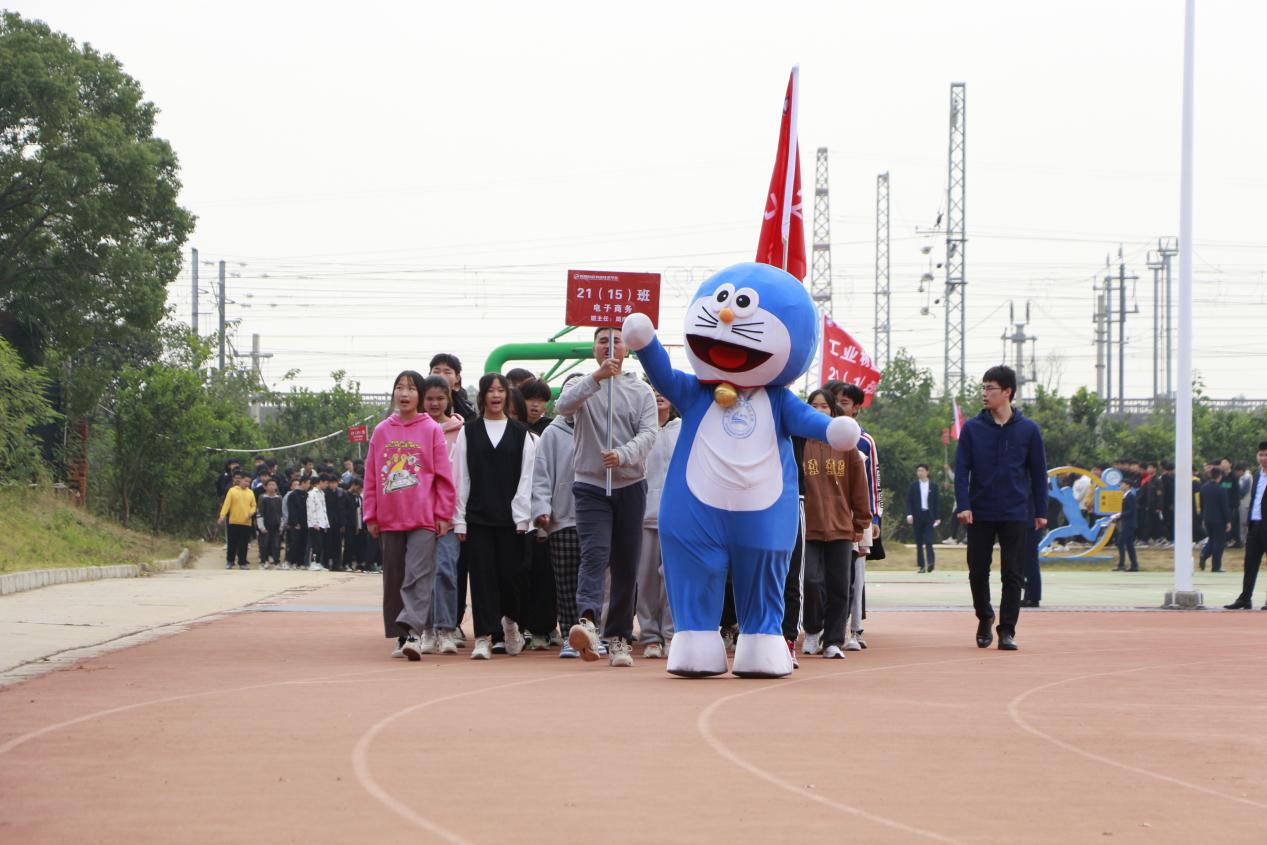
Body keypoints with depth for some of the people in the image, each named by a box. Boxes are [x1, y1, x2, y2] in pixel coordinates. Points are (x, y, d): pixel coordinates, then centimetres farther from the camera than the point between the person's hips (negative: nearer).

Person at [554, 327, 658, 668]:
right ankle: (587, 620, -37)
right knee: (594, 554, -20)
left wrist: (622, 455, -27)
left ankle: (619, 637, 12)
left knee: (626, 566, 5)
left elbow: (648, 433, -7)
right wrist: (597, 378, -30)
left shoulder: (641, 391, 6)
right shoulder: (583, 386, 5)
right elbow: (563, 405, -17)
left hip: (630, 486, 2)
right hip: (591, 486, -2)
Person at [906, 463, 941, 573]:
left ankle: (931, 562, -21)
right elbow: (909, 501, 3)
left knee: (928, 541, -13)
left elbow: (936, 502, 8)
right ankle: (921, 565, 5)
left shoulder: (933, 486, 7)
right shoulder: (913, 486, 6)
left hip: (929, 515, -1)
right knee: (919, 542, 2)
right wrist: (909, 514, -10)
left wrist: (937, 517, 3)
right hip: (917, 516, 1)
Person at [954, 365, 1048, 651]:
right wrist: (963, 505, -12)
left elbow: (1038, 473, 6)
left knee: (1012, 575, -1)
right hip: (980, 514, 1)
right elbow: (961, 469, 0)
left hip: (1015, 515, -1)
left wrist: (1040, 511, 3)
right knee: (978, 572, 6)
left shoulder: (1028, 429, 1)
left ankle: (1007, 630, 4)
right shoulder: (972, 428, 1)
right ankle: (984, 619, 28)